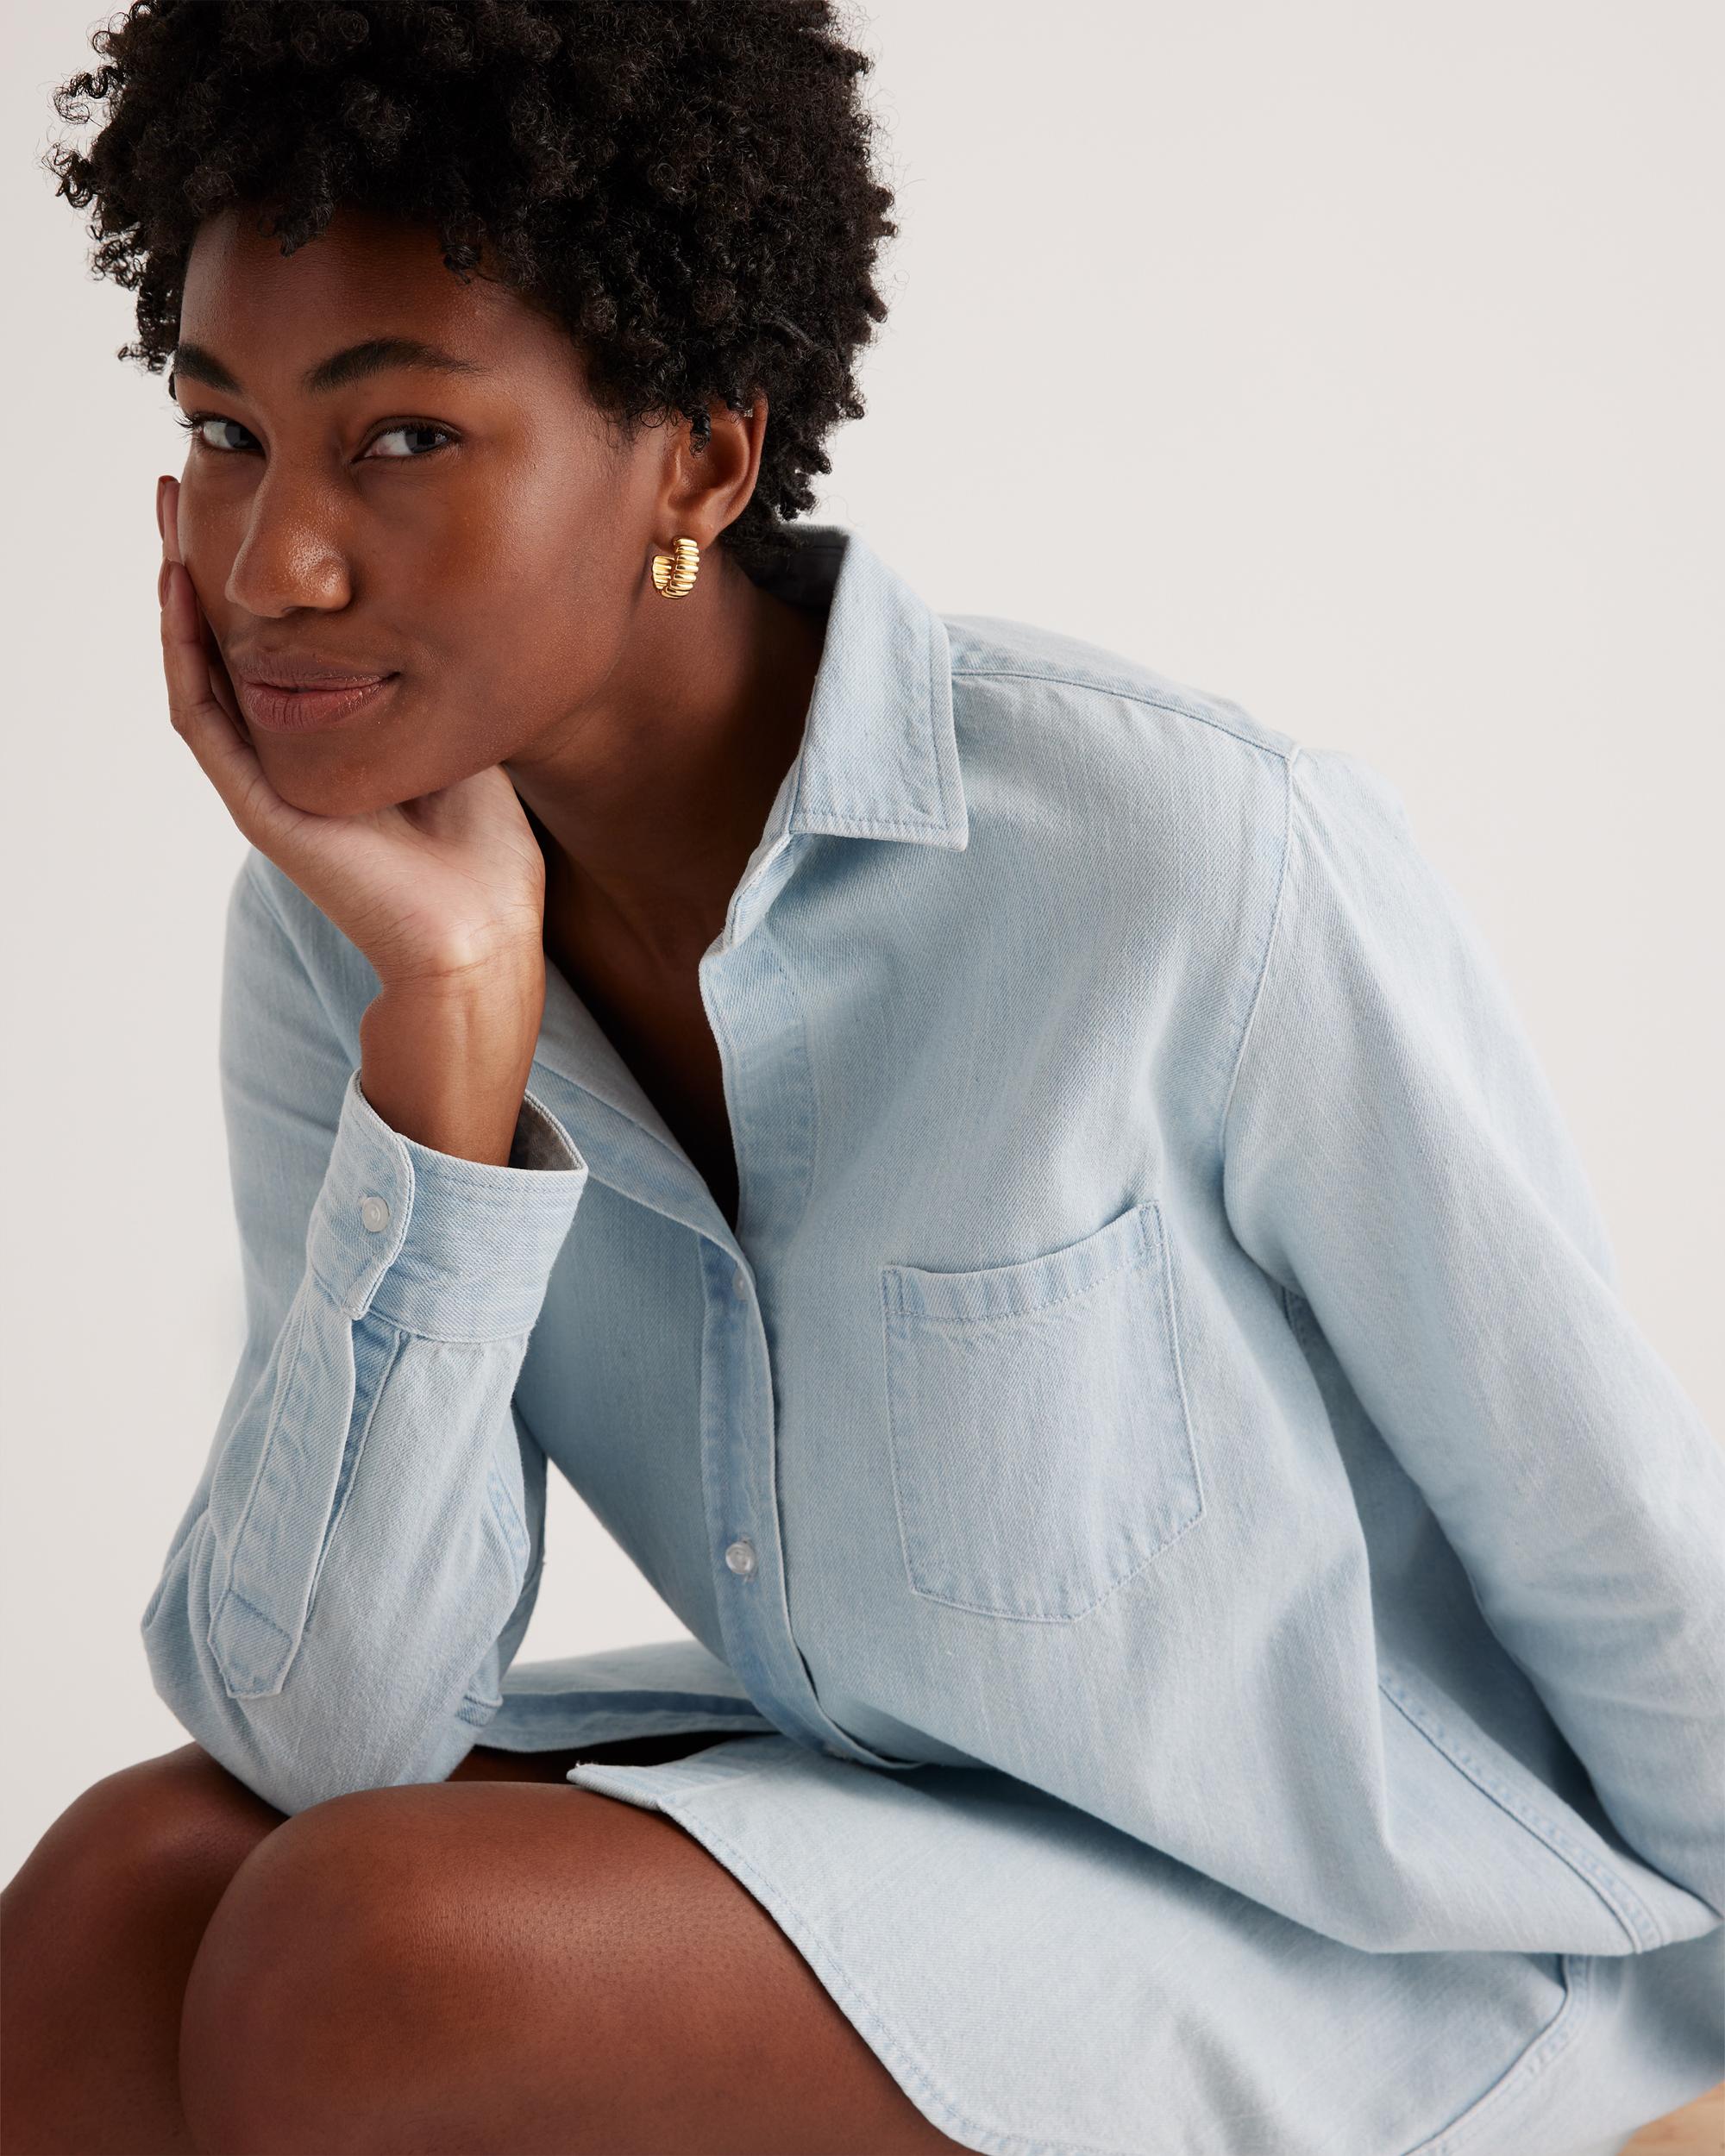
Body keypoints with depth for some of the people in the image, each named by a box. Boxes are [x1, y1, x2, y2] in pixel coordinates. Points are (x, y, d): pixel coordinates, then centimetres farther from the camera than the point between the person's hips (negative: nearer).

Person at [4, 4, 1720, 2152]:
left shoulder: (1205, 856, -26)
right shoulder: (343, 934, -9)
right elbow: (324, 1738, -15)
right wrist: (451, 1014, -24)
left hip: (1367, 1947, -5)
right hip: (894, 1794, 5)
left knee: (359, 1970, -24)